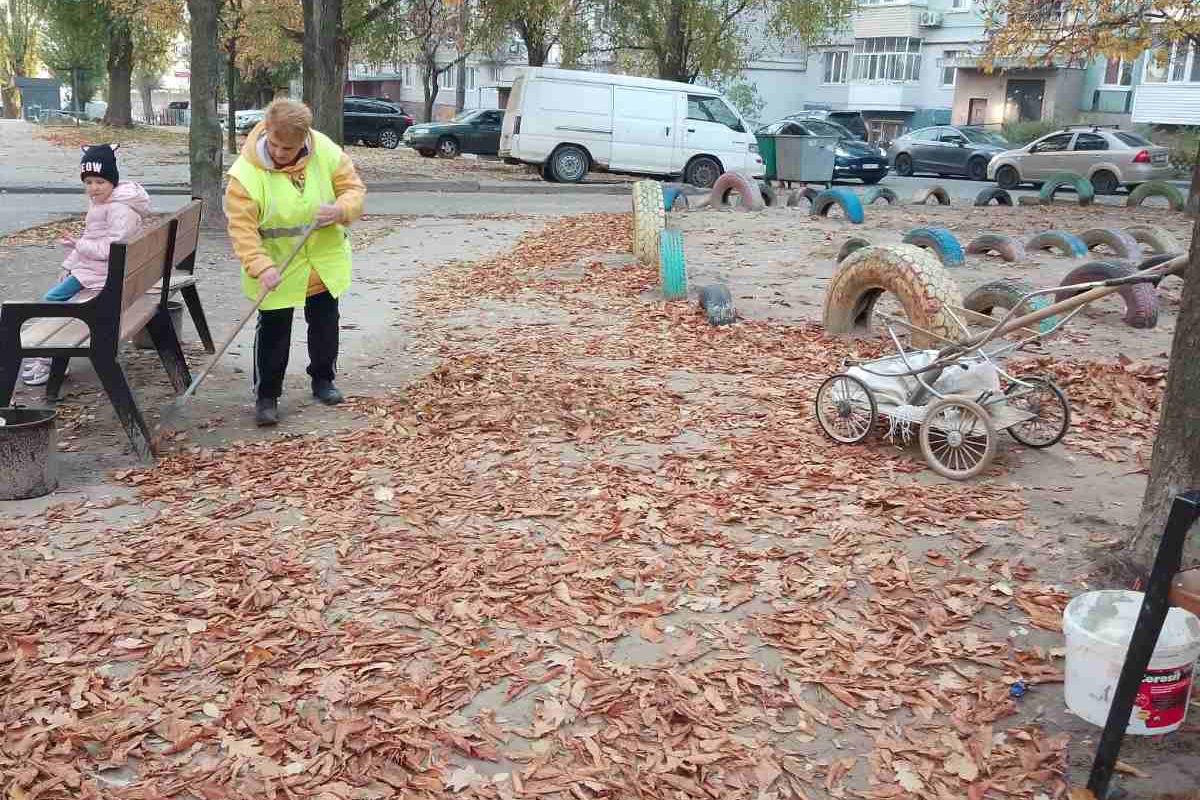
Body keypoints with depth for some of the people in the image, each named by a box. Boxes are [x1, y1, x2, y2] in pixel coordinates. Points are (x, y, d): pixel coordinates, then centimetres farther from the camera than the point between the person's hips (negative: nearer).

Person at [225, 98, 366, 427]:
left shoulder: (327, 152, -16)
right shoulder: (246, 172, -23)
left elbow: (354, 189, -7)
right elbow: (242, 227, -24)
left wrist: (340, 210, -29)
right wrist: (261, 266, -37)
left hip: (324, 261, 3)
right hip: (276, 267, -3)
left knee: (325, 322, 15)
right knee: (273, 329, 2)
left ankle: (323, 380, 34)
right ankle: (266, 396, 14)